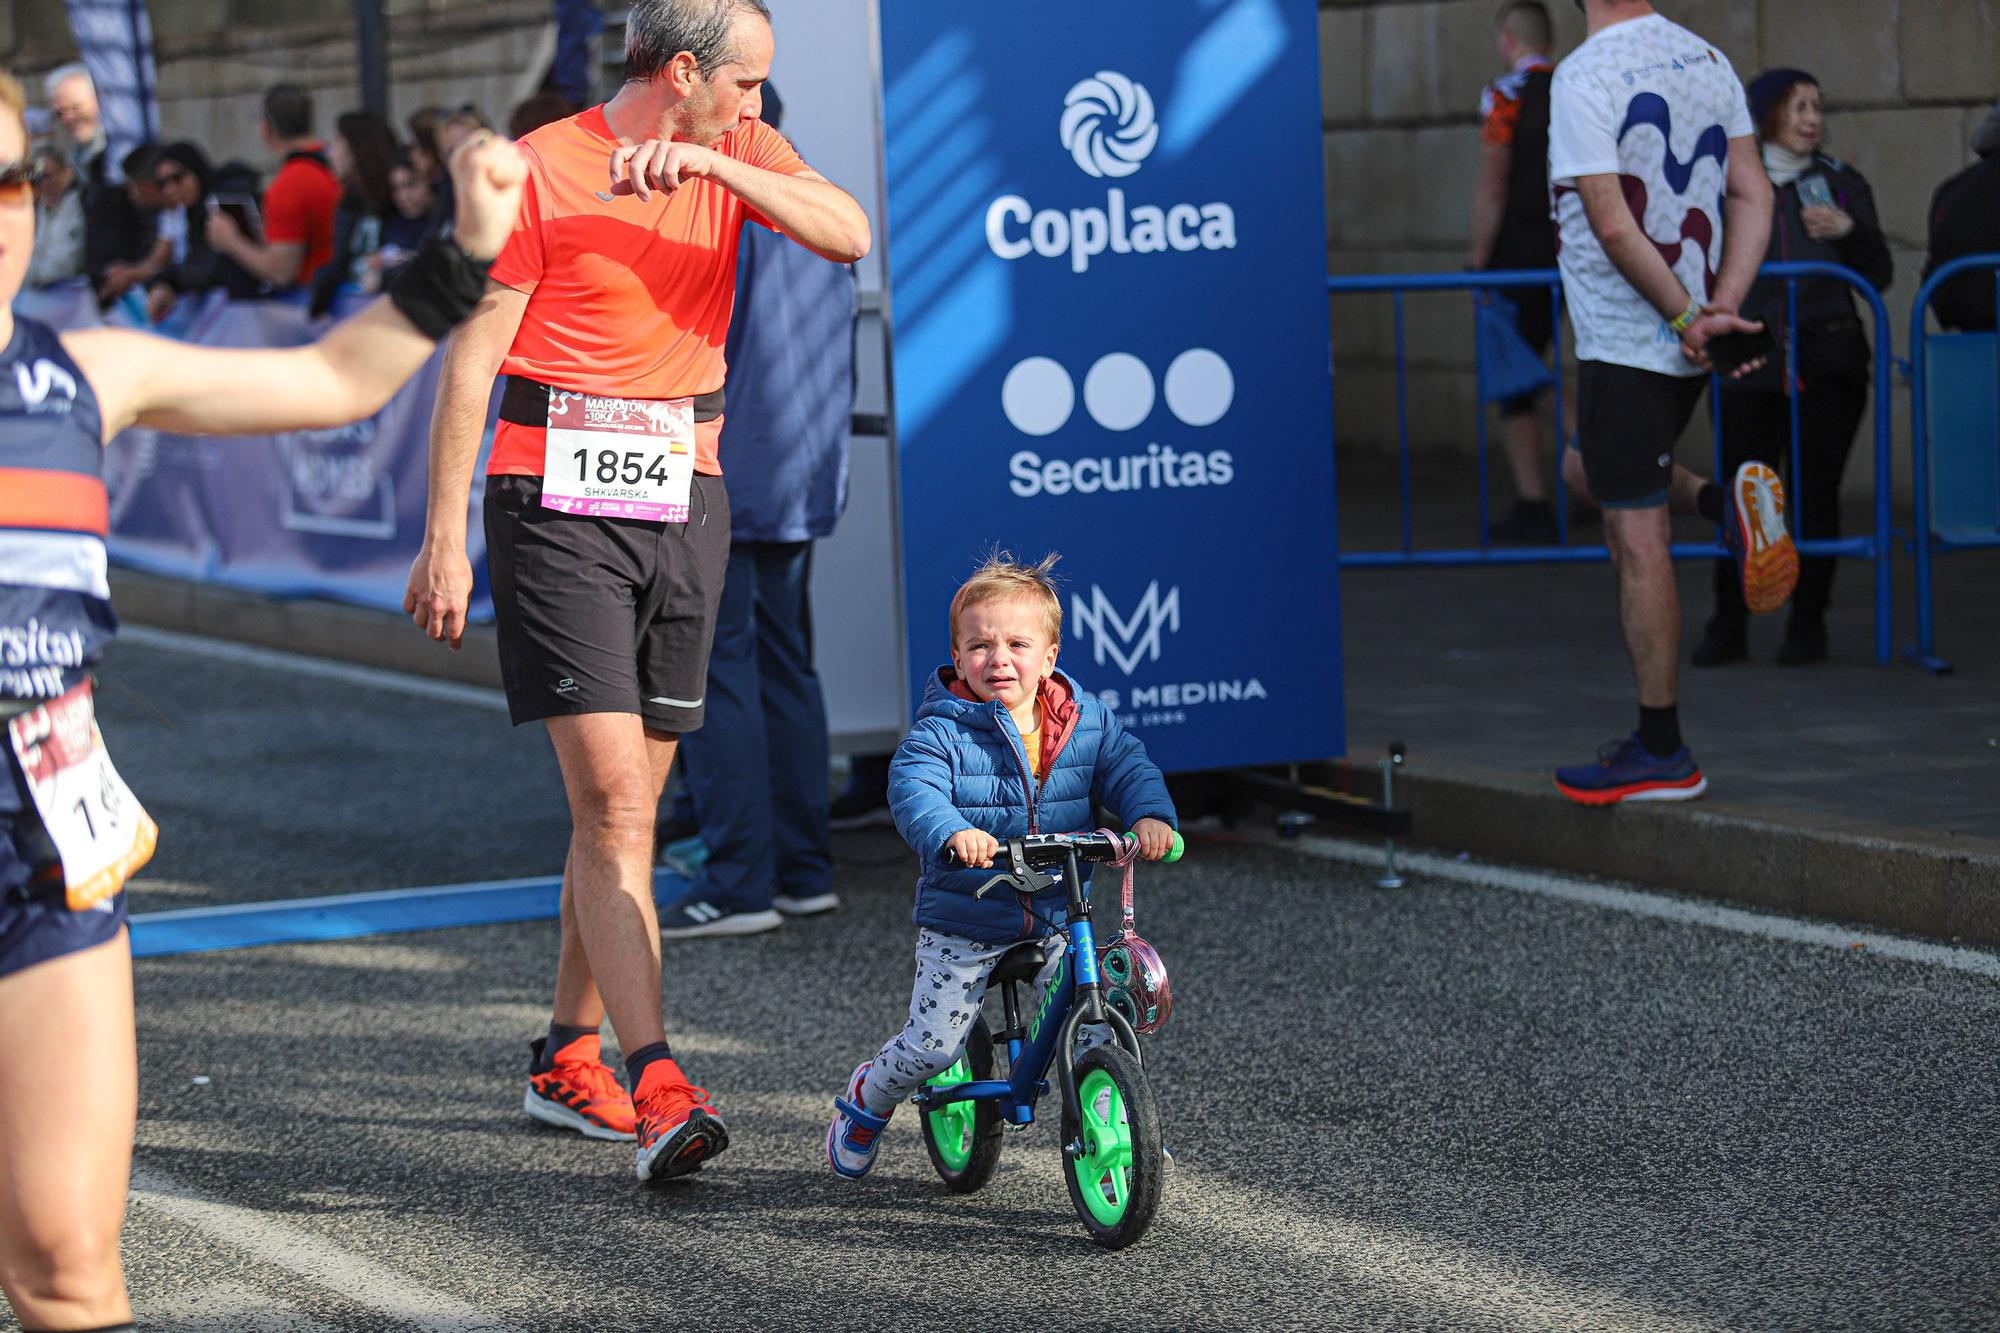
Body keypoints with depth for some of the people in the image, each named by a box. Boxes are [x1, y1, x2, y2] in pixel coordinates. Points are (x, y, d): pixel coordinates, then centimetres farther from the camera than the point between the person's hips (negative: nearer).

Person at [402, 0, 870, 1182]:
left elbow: (848, 233, -8)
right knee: (613, 803, -14)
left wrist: (714, 164, -20)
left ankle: (568, 1056, 25)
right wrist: (444, 539, -10)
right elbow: (472, 356, -6)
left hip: (684, 502, 6)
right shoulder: (544, 167, -7)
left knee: (629, 806, 11)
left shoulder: (736, 152, 9)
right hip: (559, 501, -6)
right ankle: (657, 1086, -20)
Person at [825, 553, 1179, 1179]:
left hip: (1056, 918, 3)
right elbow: (913, 786, -27)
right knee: (932, 1046, -3)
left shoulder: (1087, 722, 1)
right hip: (964, 921, -3)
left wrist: (1151, 817, -27)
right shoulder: (942, 731, -13)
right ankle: (866, 1099, 28)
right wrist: (951, 833, -49)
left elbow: (1127, 767, -4)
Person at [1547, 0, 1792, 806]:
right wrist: (1721, 309, -2)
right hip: (1685, 344, 8)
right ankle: (1727, 505, 4)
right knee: (1586, 471, 28)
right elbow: (1753, 195, 4)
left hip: (1623, 339, -8)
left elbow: (1613, 225, -20)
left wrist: (1687, 318, -12)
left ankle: (1662, 754, 2)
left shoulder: (1583, 77, -15)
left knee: (1637, 540, -3)